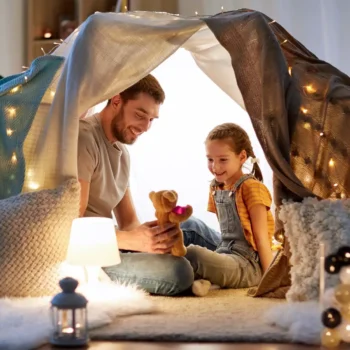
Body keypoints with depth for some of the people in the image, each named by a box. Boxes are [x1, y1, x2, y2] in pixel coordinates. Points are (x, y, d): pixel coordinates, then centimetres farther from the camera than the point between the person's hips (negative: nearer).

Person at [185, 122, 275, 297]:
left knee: (193, 253, -32)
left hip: (247, 264, -8)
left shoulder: (251, 188, -7)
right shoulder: (216, 188, 14)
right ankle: (196, 277, -23)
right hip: (225, 256, 8)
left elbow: (262, 236, -10)